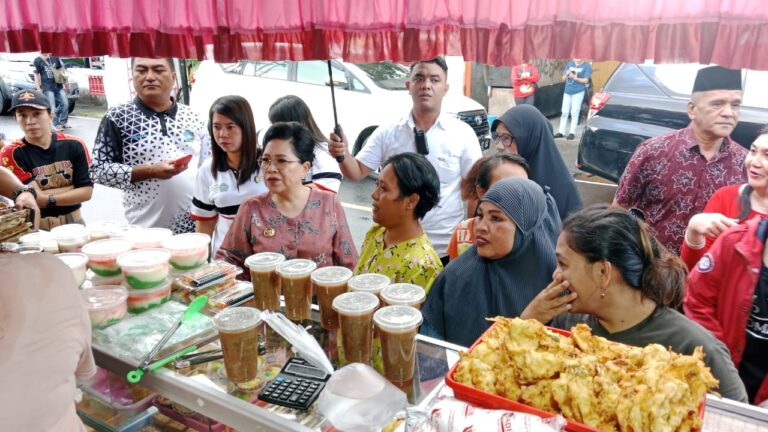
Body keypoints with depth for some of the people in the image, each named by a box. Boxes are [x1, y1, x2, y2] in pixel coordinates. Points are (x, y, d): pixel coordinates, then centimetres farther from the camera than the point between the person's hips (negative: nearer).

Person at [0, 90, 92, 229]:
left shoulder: (74, 145, -3)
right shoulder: (11, 154, -11)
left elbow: (86, 191, -7)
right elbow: (36, 197, -16)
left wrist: (49, 200, -15)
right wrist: (75, 187, -8)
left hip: (73, 222, 2)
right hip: (35, 227, -2)